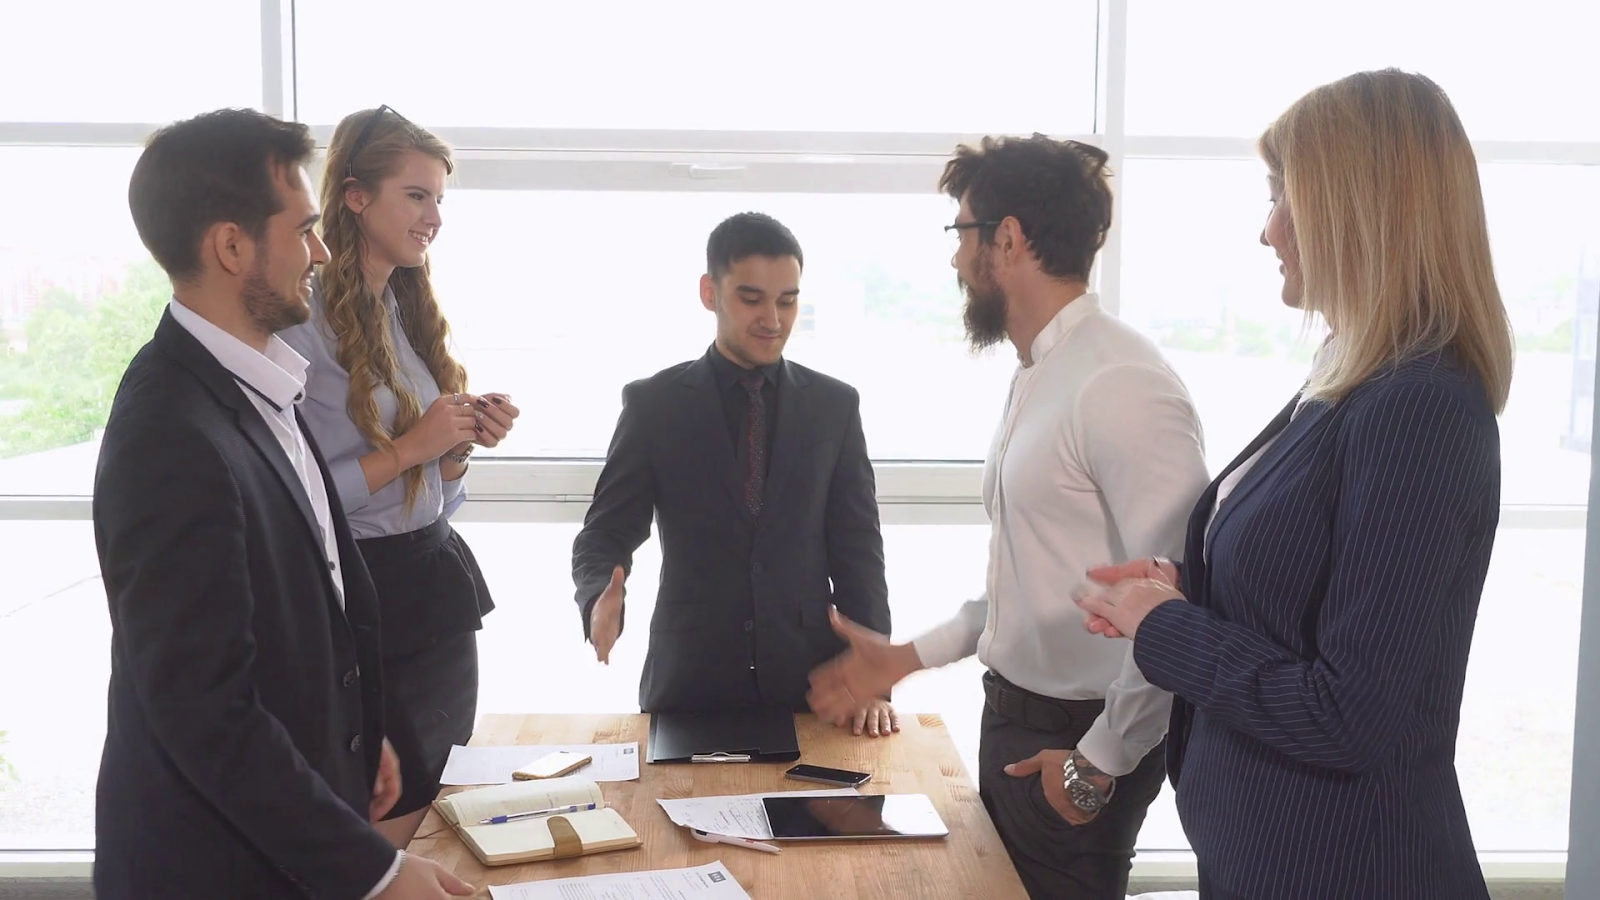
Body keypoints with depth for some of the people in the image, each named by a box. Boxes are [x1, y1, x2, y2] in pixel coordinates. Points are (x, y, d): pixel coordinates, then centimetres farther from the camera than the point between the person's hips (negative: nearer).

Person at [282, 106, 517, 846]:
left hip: (438, 584, 8)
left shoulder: (412, 310, 11)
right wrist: (409, 448, -20)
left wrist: (466, 438, -2)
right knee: (385, 839, 4)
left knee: (444, 812, 17)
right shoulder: (305, 319, -15)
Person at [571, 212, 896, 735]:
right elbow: (605, 533, 1)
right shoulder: (653, 404, 0)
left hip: (810, 686, 1)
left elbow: (857, 549, 3)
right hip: (687, 685, -1)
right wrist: (601, 598, -21)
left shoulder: (834, 404, 4)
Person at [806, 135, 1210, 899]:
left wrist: (1100, 762, -18)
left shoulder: (1119, 384, -23)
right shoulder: (1035, 376, 7)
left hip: (1074, 744, -8)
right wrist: (907, 658, 11)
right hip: (1012, 721, 8)